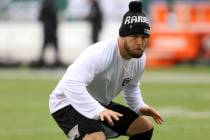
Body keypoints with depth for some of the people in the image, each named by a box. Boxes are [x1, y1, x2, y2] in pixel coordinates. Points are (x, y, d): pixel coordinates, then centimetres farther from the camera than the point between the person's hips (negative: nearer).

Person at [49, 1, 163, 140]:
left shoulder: (140, 57, -5)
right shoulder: (100, 54, -32)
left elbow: (131, 87, 17)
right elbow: (71, 84, -47)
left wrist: (140, 106, -4)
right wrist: (98, 110, -57)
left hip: (101, 104, 9)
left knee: (145, 128, 8)